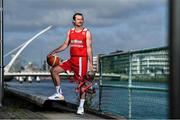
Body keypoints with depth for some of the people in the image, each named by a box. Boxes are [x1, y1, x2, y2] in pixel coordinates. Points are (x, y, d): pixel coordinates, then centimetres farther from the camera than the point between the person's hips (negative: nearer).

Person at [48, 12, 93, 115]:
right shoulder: (70, 32, 10)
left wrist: (91, 64, -12)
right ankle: (59, 93, 6)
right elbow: (65, 45, 15)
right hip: (72, 59, 5)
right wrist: (54, 52, 4)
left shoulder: (87, 33, -4)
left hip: (82, 59, -5)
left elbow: (89, 48, -7)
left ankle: (81, 106, 7)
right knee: (54, 70, -2)